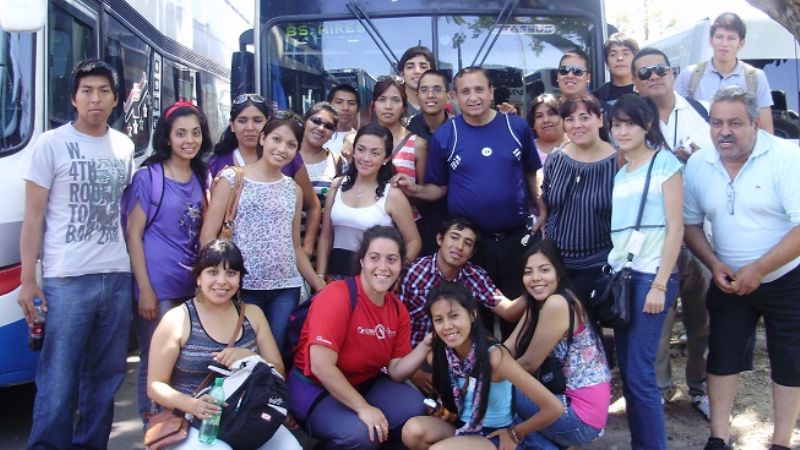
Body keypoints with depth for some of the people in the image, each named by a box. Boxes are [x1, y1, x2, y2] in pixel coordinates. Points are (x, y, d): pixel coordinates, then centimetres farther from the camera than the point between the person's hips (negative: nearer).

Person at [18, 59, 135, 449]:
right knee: (58, 382, -3)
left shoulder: (125, 147, 10)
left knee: (106, 376, 12)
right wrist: (27, 279, -8)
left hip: (117, 277, 4)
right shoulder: (52, 144, -1)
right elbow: (33, 218, -2)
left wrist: (139, 271, 11)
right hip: (67, 280, -4)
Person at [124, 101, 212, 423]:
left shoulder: (202, 177, 9)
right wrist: (145, 289, -13)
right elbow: (133, 234, -9)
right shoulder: (148, 177, -6)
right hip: (157, 286, -5)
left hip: (192, 285, 5)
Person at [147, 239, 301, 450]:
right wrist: (191, 404, -23)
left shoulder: (252, 314, 9)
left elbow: (278, 373, 7)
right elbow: (155, 385, -4)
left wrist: (249, 358, -13)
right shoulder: (176, 320, -3)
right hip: (192, 423, -3)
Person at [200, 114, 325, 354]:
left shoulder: (294, 189, 13)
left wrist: (320, 286, 15)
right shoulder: (232, 179, 0)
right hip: (243, 287, -3)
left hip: (286, 289, 4)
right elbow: (208, 236, -4)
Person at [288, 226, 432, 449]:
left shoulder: (398, 310, -3)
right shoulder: (337, 296, -24)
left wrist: (425, 345, -20)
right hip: (314, 387, -6)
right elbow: (320, 366, -29)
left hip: (363, 383, 7)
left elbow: (395, 371, -4)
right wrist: (363, 407, -27)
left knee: (414, 407, -16)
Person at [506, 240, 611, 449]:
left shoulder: (556, 304, -20)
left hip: (582, 416, -9)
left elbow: (528, 364, -15)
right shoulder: (537, 303, 8)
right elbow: (509, 349, 1)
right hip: (572, 403, 9)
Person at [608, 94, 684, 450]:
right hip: (620, 274, 6)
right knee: (626, 369, 8)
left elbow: (675, 228, -8)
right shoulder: (619, 172, 14)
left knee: (639, 372, -6)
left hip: (650, 275, -6)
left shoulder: (664, 162, -2)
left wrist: (660, 284, -13)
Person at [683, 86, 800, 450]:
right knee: (722, 357, 9)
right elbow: (690, 222, 4)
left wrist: (758, 270, -23)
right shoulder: (697, 164, -5)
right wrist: (714, 264, -9)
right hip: (728, 281, 4)